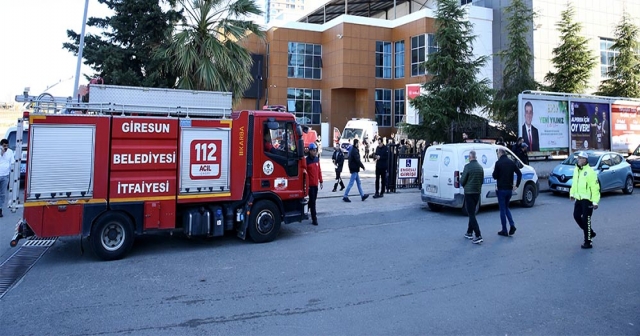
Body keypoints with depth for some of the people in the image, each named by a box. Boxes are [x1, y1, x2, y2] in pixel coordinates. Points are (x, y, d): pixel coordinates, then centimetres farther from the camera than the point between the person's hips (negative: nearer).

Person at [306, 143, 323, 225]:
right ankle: (314, 219, -1)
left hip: (316, 184, 6)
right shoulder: (307, 160, -12)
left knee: (313, 200, 15)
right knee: (312, 201, -5)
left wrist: (321, 181, 12)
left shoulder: (317, 159, 8)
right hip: (310, 184, -6)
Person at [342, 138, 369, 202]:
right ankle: (345, 196, -1)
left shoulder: (352, 149, 10)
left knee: (359, 183, 15)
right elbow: (358, 160, -22)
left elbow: (348, 157, 18)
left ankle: (362, 195, 21)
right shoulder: (355, 151, -19)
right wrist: (362, 166, -10)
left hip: (353, 168, 10)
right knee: (351, 183, -5)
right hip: (355, 169, -10)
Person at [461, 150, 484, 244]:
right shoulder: (480, 167, 6)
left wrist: (465, 186, 10)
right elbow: (482, 180, 13)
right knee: (472, 213, 19)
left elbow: (462, 181, -11)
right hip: (477, 192, 7)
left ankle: (478, 236, -12)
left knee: (471, 214, -6)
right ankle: (469, 233, 28)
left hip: (469, 192, -7)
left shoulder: (468, 166, -15)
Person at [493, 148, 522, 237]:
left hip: (501, 189, -5)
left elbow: (495, 176, -9)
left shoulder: (498, 163, -12)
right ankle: (512, 225, 2)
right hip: (510, 189, 5)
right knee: (506, 207, 21)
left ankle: (504, 231, 6)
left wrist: (494, 170, 10)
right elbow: (519, 173, 3)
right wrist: (517, 185, 5)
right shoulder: (512, 162, 6)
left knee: (502, 209, 3)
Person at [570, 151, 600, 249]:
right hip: (579, 198, 8)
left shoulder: (590, 172, -16)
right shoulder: (576, 169, 9)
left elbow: (595, 188, -18)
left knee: (586, 220, -5)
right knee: (576, 216, 13)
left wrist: (595, 202, -20)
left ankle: (588, 242, 4)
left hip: (587, 199, -8)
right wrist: (572, 193, 14)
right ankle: (590, 232, 34)